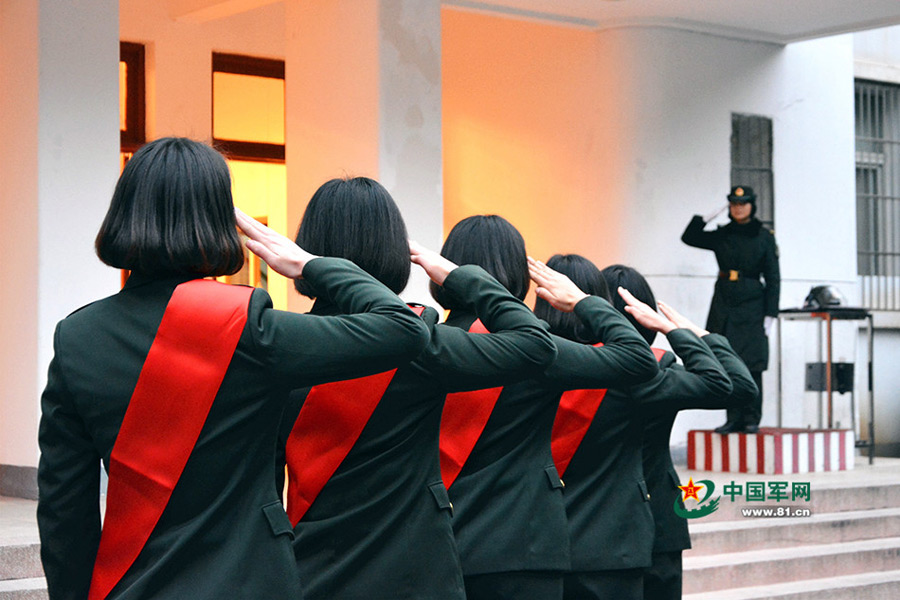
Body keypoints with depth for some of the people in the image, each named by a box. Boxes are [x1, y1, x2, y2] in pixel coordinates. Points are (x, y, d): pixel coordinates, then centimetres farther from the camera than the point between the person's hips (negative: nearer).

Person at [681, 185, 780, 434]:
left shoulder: (764, 236, 2)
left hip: (751, 308, -3)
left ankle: (751, 419, 2)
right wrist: (708, 217, -2)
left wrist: (769, 315, -5)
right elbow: (689, 237, 10)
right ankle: (734, 419, 7)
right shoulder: (721, 236, 10)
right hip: (724, 306, 3)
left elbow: (773, 278, 1)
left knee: (751, 365, -5)